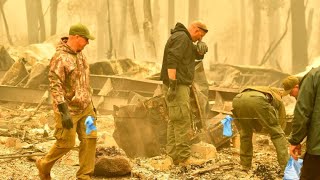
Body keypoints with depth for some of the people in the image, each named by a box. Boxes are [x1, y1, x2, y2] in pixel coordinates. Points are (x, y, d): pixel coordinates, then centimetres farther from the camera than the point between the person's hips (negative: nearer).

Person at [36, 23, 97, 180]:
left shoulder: (79, 53, 8)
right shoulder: (60, 57, -20)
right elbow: (55, 86, -25)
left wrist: (91, 102, 20)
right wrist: (64, 111, -29)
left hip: (84, 107, 8)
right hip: (68, 108, -8)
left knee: (89, 139, 0)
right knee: (66, 143, 1)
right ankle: (44, 165, 26)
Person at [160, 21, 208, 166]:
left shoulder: (186, 40, 21)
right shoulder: (181, 37, -12)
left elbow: (198, 56, 23)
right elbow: (172, 60, -22)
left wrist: (201, 49, -1)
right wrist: (172, 83, -28)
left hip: (180, 85, 11)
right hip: (176, 86, -11)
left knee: (175, 121, 9)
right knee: (182, 121, -10)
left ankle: (173, 156, 12)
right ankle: (184, 157, -10)